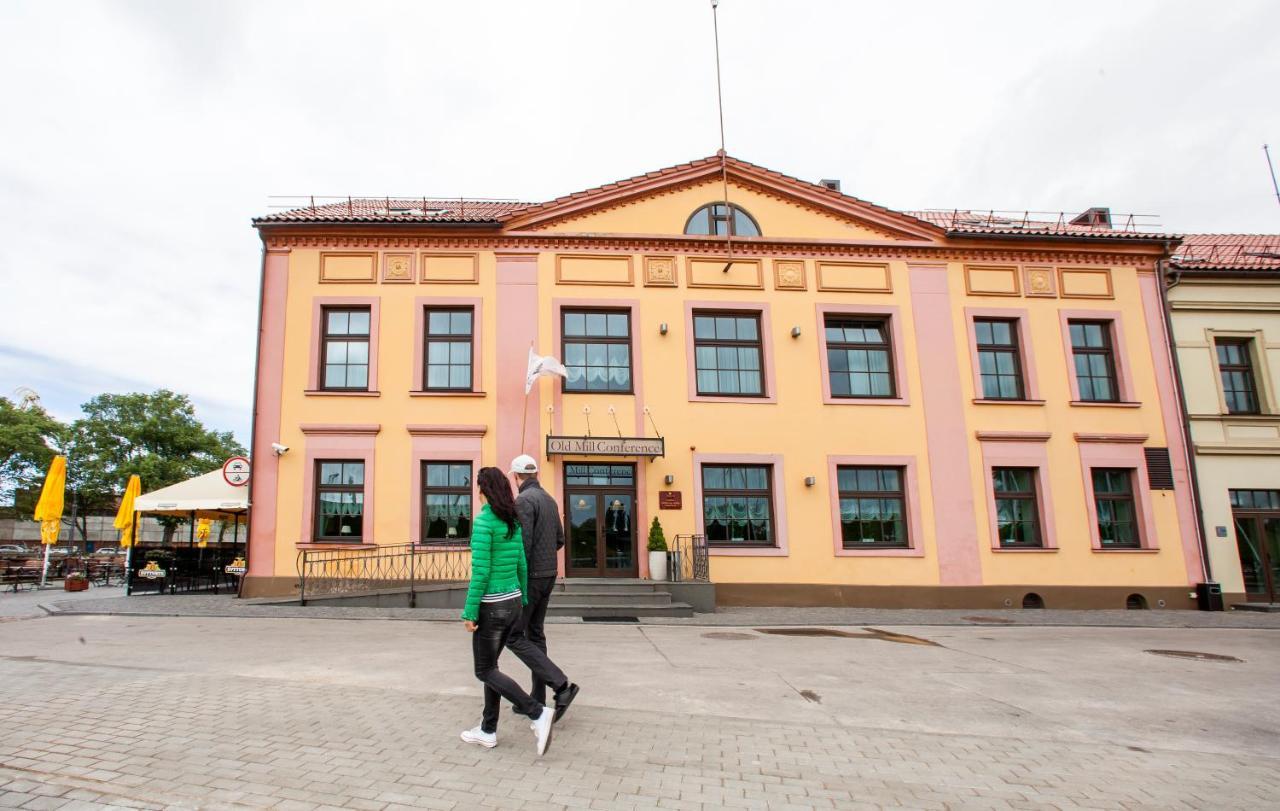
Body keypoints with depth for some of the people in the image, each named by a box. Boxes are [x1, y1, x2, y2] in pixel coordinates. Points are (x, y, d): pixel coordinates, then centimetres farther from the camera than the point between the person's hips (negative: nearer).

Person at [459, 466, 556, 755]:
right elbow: (521, 566, 11)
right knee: (489, 665, 19)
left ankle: (539, 714, -8)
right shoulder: (513, 522, 5)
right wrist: (523, 601, 21)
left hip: (491, 606, -8)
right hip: (511, 603, 8)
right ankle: (488, 731, 24)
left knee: (485, 672, 4)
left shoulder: (483, 521, -19)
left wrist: (469, 612, -17)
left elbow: (480, 571, -22)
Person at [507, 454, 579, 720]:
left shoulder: (524, 500, -18)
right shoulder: (550, 500, 11)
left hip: (530, 577, -9)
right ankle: (537, 698, 18)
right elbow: (559, 541, 17)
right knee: (534, 634, 14)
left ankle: (561, 686, -11)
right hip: (548, 574, 9)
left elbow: (523, 545, -23)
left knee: (513, 637, -3)